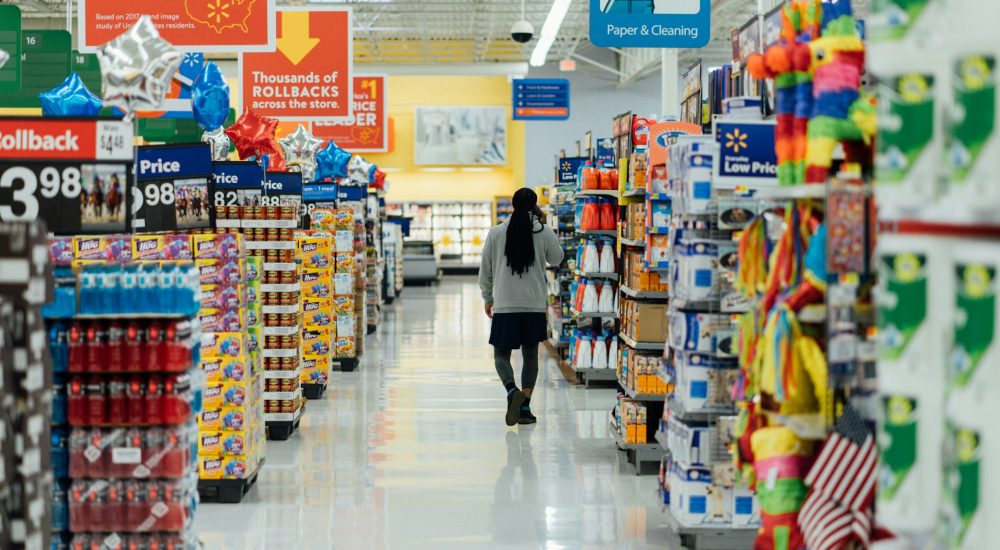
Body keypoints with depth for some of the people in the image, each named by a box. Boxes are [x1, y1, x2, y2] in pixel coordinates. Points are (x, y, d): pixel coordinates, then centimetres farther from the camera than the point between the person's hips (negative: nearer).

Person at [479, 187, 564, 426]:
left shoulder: (496, 233, -1)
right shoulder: (544, 232, -3)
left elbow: (485, 270, 4)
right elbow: (557, 259, 15)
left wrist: (488, 298, 18)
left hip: (504, 305, -1)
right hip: (535, 305, 1)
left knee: (501, 354, 6)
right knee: (530, 355, 12)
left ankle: (512, 391, -21)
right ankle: (525, 407, 8)